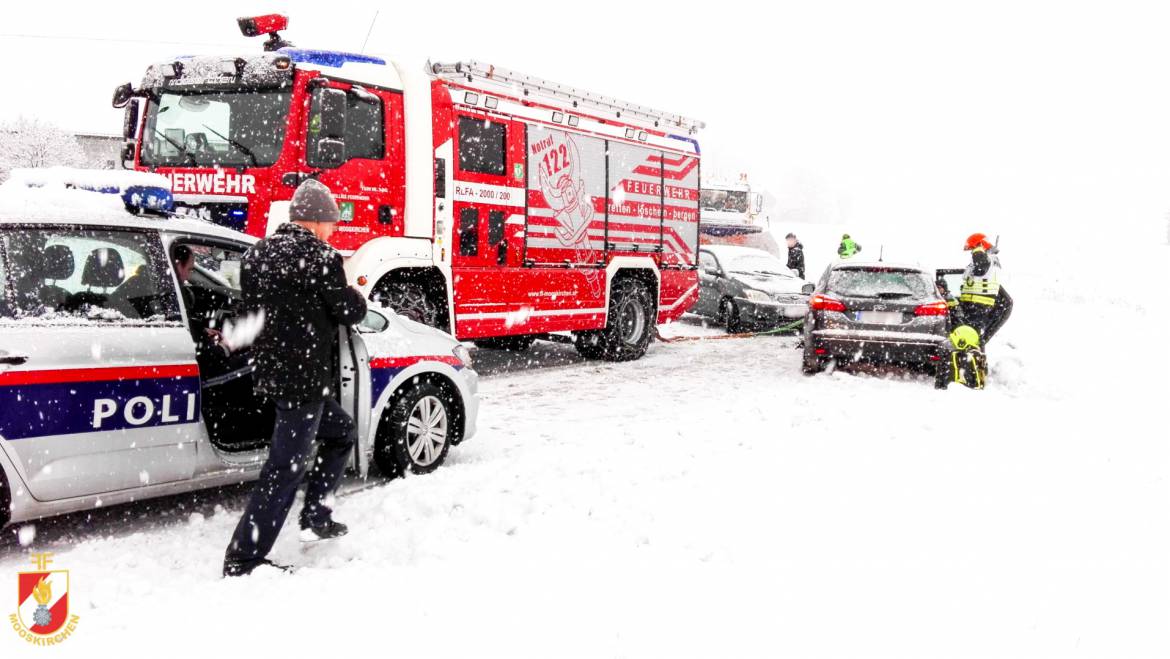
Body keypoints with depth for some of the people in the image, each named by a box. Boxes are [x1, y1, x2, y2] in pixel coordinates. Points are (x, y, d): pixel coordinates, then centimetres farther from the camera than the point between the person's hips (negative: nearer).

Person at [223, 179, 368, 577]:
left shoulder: (257, 254, 11)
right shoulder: (320, 257, -14)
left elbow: (251, 307, 17)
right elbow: (350, 311, -9)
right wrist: (355, 298, 11)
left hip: (270, 374, 9)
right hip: (303, 376, -9)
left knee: (342, 432, 26)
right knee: (285, 469, -4)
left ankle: (316, 518, 28)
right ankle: (244, 560, -1)